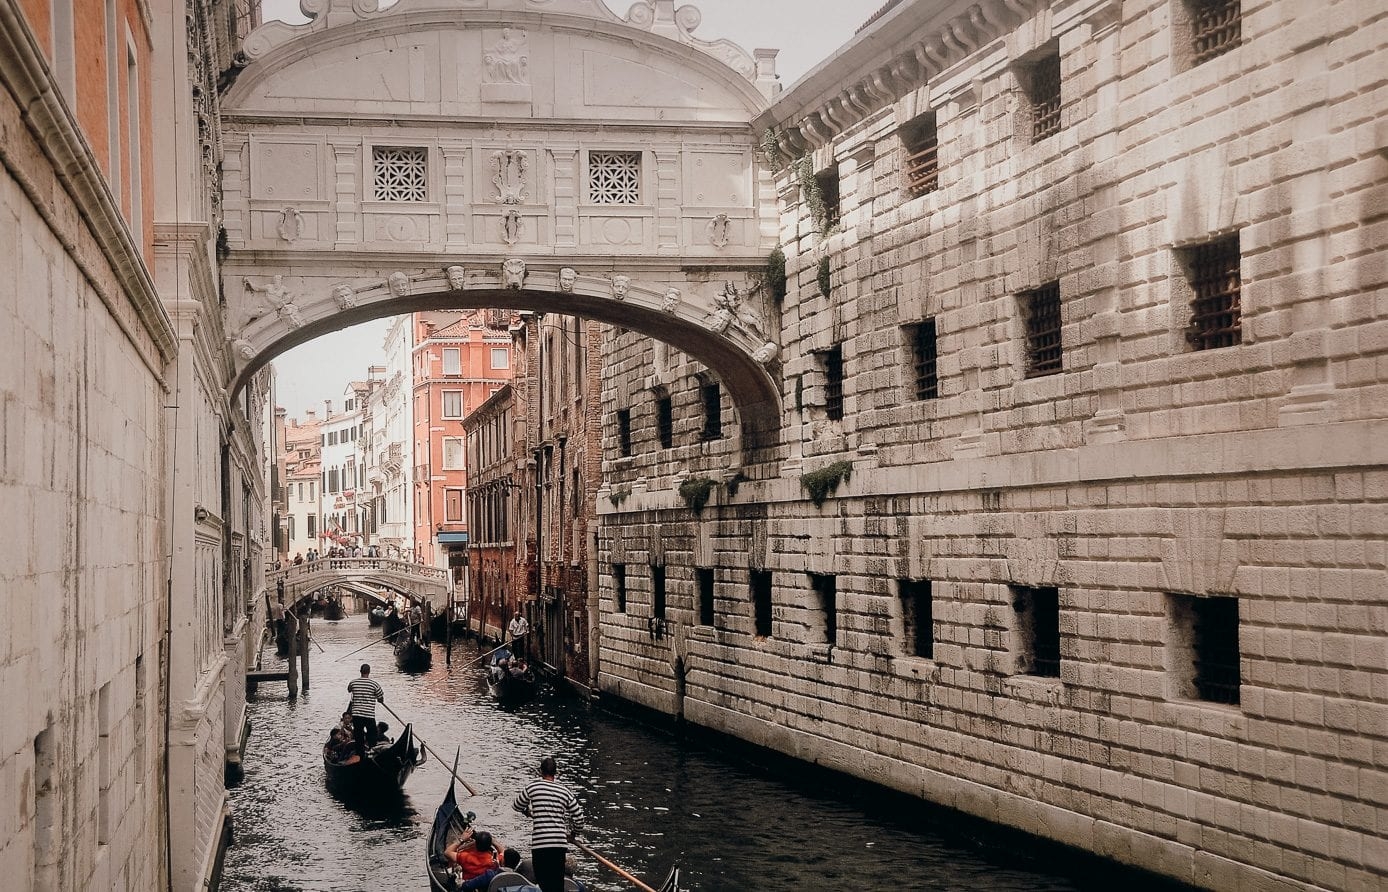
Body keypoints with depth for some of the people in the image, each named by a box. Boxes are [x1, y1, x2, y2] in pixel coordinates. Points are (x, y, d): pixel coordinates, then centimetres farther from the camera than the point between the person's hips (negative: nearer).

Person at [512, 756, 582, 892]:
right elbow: (578, 817, 11)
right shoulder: (565, 792, 8)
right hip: (560, 842, 3)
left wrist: (527, 812, 38)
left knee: (542, 881, 2)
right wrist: (572, 832, 29)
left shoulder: (532, 787, 1)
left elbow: (516, 806, 17)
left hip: (539, 843, -3)